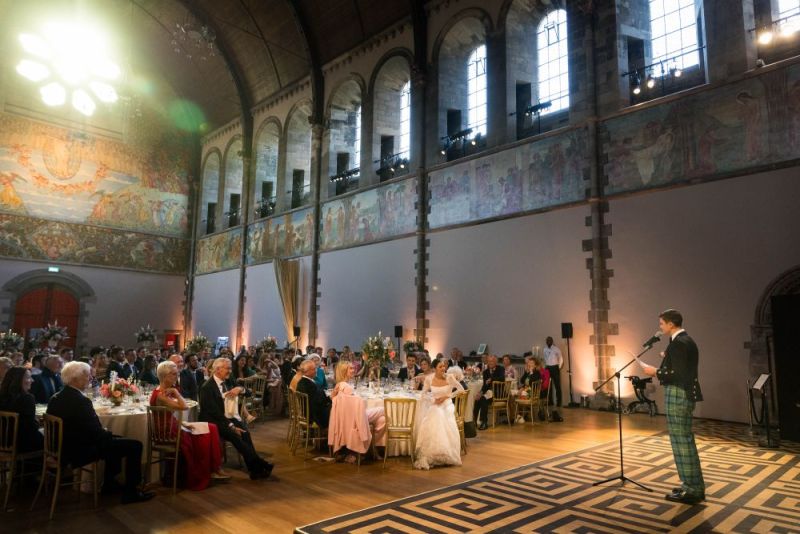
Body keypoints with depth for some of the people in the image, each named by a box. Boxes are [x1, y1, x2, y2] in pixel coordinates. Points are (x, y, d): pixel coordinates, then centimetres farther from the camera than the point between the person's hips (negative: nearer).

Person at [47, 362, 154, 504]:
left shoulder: (56, 398, 2)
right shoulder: (80, 401, -27)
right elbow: (96, 433, -24)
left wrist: (103, 432, 8)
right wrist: (107, 433, -2)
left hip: (64, 448, 10)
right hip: (80, 452, -10)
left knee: (115, 440, 29)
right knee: (135, 445, -7)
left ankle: (109, 483, 36)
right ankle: (130, 492, 1)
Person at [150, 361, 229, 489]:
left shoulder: (165, 392, 7)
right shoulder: (160, 395, -23)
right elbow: (184, 406, -30)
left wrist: (183, 424, 2)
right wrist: (175, 392, -20)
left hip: (173, 427, 9)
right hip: (170, 433, -9)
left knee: (211, 428, 1)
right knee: (207, 434, -2)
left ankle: (214, 469, 6)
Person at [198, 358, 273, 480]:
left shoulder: (224, 383, 12)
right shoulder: (207, 387, -10)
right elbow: (214, 411, -17)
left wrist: (239, 389, -9)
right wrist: (231, 425, -23)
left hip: (226, 417, 6)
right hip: (213, 421, -6)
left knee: (244, 431, -23)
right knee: (235, 434, -31)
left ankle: (255, 469, -25)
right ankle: (259, 463, -26)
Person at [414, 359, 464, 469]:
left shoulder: (449, 377, -7)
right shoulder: (429, 378, -4)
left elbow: (461, 390, 0)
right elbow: (424, 394, 9)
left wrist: (446, 396, -8)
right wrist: (433, 400, -12)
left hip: (446, 406, -1)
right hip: (433, 406, 1)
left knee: (446, 430, -26)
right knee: (431, 428, -25)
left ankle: (447, 456, -11)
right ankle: (428, 457, -14)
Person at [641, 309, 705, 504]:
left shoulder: (678, 343, -18)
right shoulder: (687, 340, 13)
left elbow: (679, 374, -23)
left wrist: (656, 372, -13)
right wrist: (667, 361, 13)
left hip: (678, 396, -11)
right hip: (686, 395, 11)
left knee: (682, 442, -2)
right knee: (686, 441, 17)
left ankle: (692, 490, 6)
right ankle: (694, 486, 26)